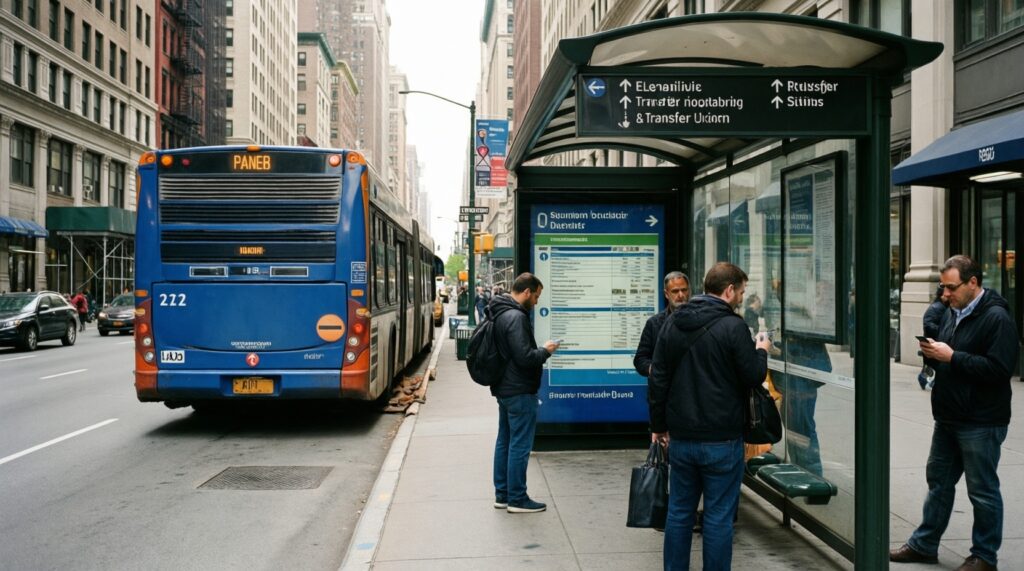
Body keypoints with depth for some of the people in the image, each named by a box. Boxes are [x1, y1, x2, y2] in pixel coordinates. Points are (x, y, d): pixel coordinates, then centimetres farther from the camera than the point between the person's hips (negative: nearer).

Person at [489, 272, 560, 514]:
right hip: (519, 392, -10)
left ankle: (502, 494, 25)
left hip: (504, 389, 10)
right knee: (520, 445, -2)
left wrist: (539, 351, 12)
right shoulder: (516, 317, -21)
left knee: (505, 441, 16)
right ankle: (517, 499, 6)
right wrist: (545, 351, -8)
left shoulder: (500, 313, 11)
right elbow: (525, 357, -25)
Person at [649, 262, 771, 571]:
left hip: (680, 438, 5)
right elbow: (753, 377, -9)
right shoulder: (732, 326, -13)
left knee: (679, 511, 14)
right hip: (721, 440, -5)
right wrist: (761, 351, 12)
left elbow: (657, 379, 8)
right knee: (718, 516, 4)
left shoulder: (673, 322, 6)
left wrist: (659, 424, 15)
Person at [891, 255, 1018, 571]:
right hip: (948, 417, 9)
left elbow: (999, 368, -24)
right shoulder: (952, 313, 11)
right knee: (938, 482, 16)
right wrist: (932, 352, -2)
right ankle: (924, 545, 27)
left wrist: (951, 357, -22)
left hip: (980, 423, -8)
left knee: (983, 491, 5)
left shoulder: (997, 318, -15)